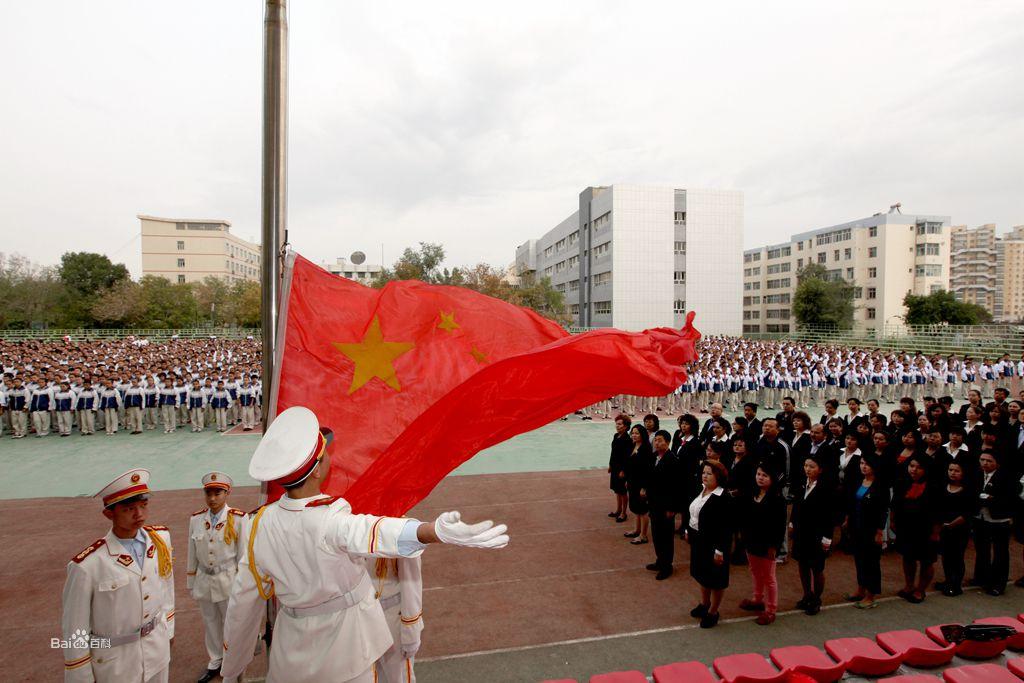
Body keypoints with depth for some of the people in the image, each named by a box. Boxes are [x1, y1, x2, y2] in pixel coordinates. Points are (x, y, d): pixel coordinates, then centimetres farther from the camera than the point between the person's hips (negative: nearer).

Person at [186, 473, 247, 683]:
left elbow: (243, 554, -9)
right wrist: (190, 582, 9)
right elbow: (192, 554, 6)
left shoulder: (238, 519, -17)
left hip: (228, 580, -4)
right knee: (210, 623, 20)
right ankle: (214, 663, 40)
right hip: (204, 580, 4)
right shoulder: (196, 519, -4)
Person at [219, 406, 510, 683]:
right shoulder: (330, 521, -31)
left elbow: (243, 601, -2)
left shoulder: (261, 523, -14)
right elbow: (371, 533, -54)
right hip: (346, 652, -3)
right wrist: (437, 531, -75)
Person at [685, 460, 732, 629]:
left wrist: (719, 550, -21)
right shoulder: (701, 490, -1)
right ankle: (704, 604, 44)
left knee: (715, 577, 11)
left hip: (712, 543, -7)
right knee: (702, 573, 23)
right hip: (697, 539, 8)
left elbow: (726, 527, -22)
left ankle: (713, 612, 30)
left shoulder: (723, 498, -23)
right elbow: (693, 514, 11)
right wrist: (688, 530, 15)